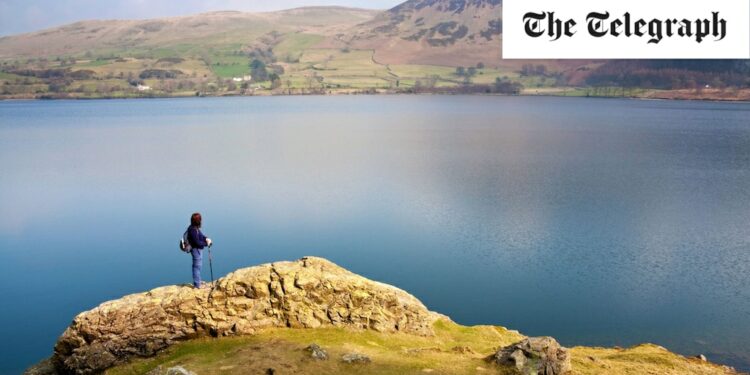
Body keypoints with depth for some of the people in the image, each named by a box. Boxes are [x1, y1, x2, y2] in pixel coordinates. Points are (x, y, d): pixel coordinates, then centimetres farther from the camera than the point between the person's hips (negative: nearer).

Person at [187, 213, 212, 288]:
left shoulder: (195, 228, 4)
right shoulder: (193, 230, -25)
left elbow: (200, 236, 16)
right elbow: (197, 242, -25)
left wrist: (206, 239, -2)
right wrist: (206, 243, -14)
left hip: (198, 249, 10)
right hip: (196, 249, -10)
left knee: (197, 266, 21)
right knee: (197, 266, -1)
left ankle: (197, 282, 36)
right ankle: (197, 284, 8)